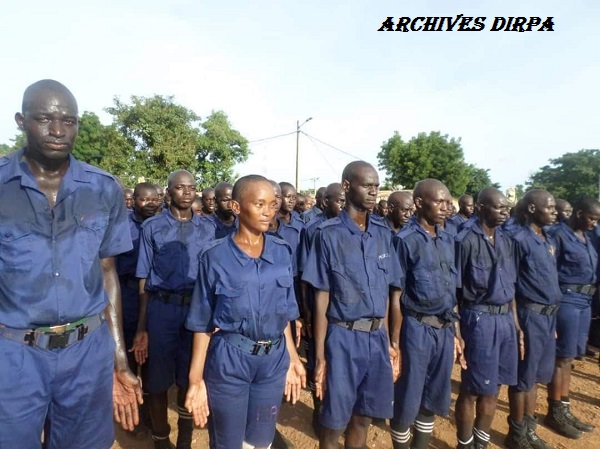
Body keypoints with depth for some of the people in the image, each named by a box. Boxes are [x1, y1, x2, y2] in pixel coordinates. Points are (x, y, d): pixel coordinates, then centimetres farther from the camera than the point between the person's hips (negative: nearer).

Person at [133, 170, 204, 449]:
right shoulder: (152, 227, 0)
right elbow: (144, 279, 1)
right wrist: (141, 327, -1)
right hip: (162, 308, -1)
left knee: (190, 378, 15)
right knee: (158, 380, 11)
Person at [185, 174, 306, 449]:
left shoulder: (282, 253, -1)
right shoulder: (215, 257, -10)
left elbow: (283, 313, 7)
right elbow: (203, 323, -6)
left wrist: (292, 358, 8)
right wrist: (196, 379, -7)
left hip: (274, 360, 3)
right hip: (228, 360, -3)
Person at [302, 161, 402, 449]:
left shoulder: (383, 233, 4)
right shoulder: (329, 234, -10)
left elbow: (386, 292, 10)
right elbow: (321, 298, -9)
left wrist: (388, 341, 11)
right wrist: (320, 356, -9)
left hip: (377, 337, 5)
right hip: (344, 338, -4)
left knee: (364, 417, 19)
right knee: (334, 421, 10)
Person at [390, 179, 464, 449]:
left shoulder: (448, 240, 8)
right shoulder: (405, 240, -11)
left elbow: (452, 290, 14)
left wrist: (456, 331, 14)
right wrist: (396, 340, -10)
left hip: (445, 330, 6)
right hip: (417, 329, -6)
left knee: (433, 401, 18)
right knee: (406, 402, 7)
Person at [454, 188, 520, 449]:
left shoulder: (506, 242, 9)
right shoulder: (466, 241, -12)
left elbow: (510, 286, 15)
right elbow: (453, 289, -11)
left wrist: (516, 323, 13)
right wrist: (456, 331, -12)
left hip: (505, 319, 7)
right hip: (479, 319, -7)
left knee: (492, 390, 18)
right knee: (472, 390, 7)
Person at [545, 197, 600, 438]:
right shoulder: (558, 234, -11)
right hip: (567, 300, -8)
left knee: (568, 357, 15)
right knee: (562, 357, 1)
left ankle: (564, 409, 28)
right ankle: (554, 413, 16)